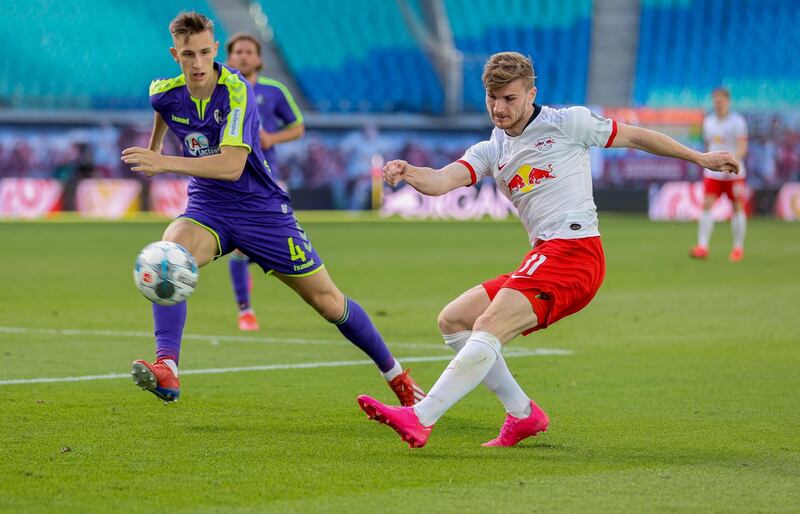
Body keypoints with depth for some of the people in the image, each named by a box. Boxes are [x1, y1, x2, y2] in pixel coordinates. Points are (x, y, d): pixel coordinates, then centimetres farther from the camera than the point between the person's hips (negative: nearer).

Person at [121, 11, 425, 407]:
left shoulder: (237, 91, -23)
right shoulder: (165, 93, -7)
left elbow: (231, 166, -33)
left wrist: (165, 163, -41)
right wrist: (153, 149, 35)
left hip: (261, 208, -3)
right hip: (207, 207, 3)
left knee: (328, 302, 3)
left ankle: (396, 376, 24)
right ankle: (166, 369, -40)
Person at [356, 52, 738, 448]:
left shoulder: (567, 123, 4)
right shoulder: (490, 151, 18)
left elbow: (635, 137, 16)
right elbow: (442, 181, 0)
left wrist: (699, 158, 21)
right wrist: (407, 173, -23)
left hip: (574, 249, -8)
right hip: (542, 258, 8)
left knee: (489, 326, -23)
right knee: (453, 320, 6)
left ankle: (420, 419, -31)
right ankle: (522, 413, 9)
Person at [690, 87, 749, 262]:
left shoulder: (737, 121, -6)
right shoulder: (708, 121, 9)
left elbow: (742, 147, -14)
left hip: (734, 173, -4)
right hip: (712, 173, 4)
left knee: (737, 208, 3)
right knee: (706, 206, -10)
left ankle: (738, 248, 14)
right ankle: (702, 247, -14)